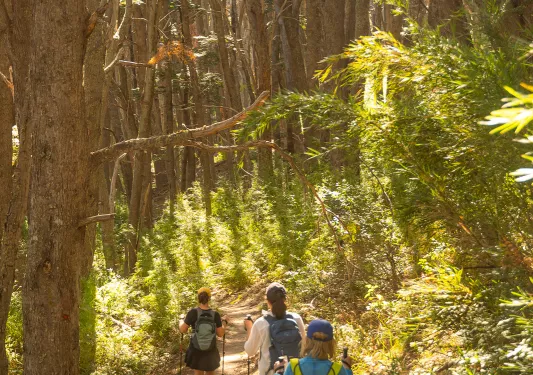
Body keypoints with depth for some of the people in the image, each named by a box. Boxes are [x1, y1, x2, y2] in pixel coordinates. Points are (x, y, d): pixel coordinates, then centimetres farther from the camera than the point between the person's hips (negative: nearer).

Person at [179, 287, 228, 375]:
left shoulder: (193, 312, -19)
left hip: (196, 351, -1)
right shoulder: (215, 314, -14)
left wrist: (181, 321, 8)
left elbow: (183, 330, -12)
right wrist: (224, 322, 11)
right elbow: (220, 334, -6)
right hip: (211, 352, 1)